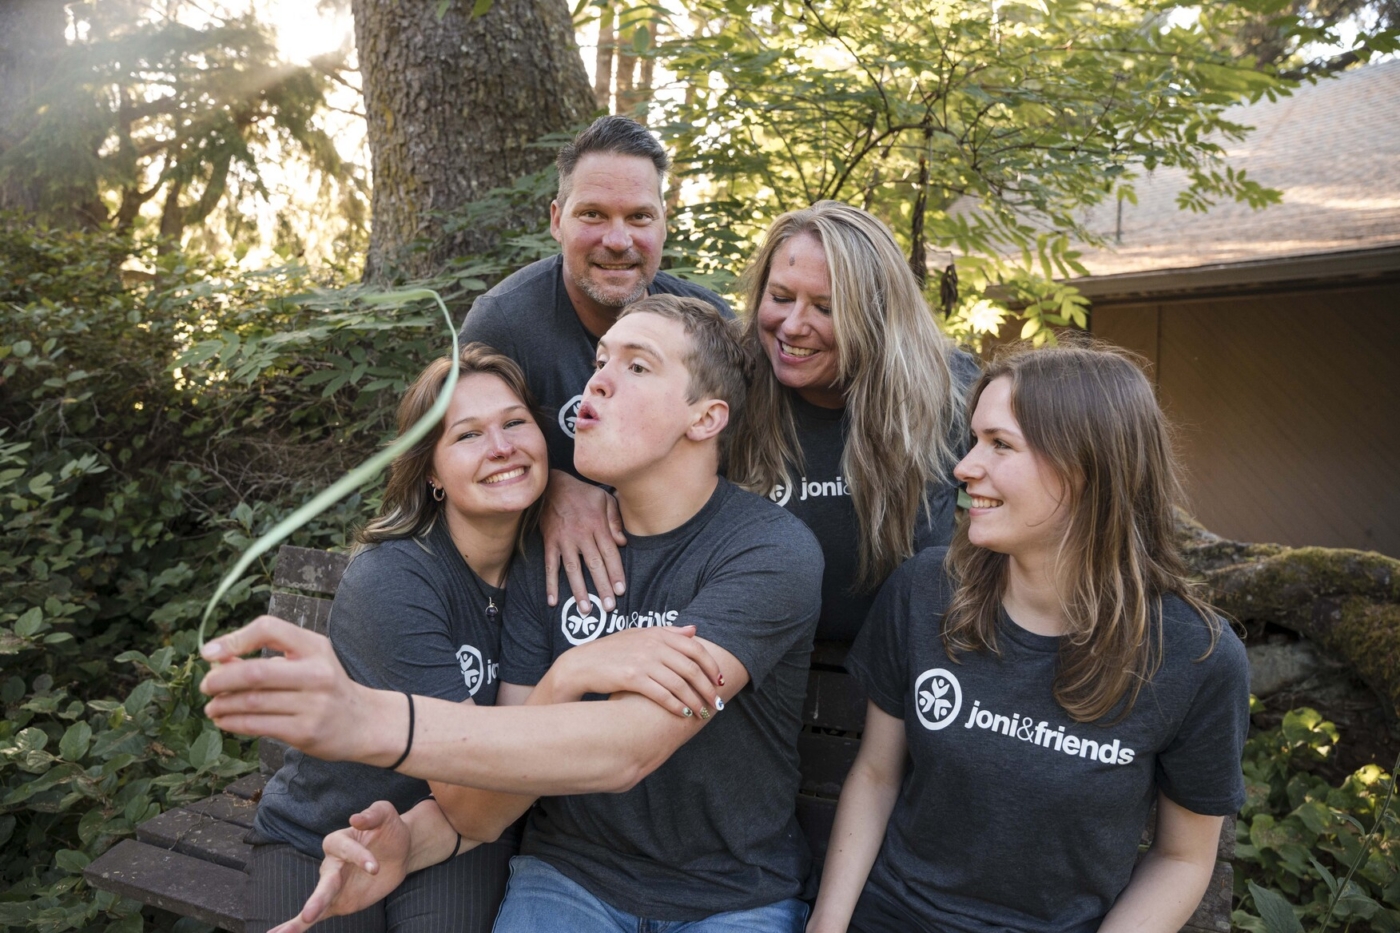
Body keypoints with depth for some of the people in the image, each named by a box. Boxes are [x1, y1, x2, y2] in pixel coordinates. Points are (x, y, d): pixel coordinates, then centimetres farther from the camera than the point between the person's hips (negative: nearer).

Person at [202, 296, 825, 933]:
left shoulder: (773, 551, -19)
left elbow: (630, 746, -33)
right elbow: (522, 756, -2)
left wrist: (374, 723, -45)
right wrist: (416, 838, -24)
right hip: (571, 877, 2)